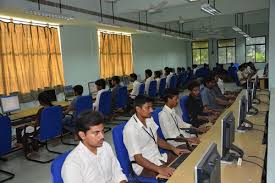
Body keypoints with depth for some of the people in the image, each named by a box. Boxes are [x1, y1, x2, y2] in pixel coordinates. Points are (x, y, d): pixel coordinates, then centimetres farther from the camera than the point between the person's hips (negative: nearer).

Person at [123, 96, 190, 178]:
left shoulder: (149, 119, 0)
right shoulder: (130, 129, -23)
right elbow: (138, 158, -24)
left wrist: (173, 148, 0)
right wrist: (159, 169, -33)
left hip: (159, 157, 8)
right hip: (145, 166, -8)